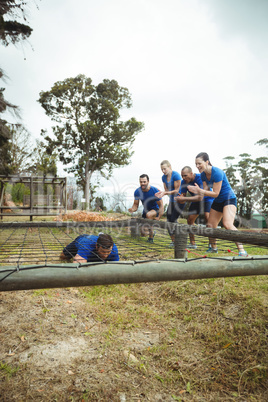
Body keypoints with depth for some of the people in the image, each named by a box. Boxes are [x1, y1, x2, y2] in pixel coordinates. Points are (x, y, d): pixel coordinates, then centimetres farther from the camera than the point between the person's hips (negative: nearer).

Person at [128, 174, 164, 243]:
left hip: (155, 210, -4)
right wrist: (132, 209, -30)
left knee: (148, 214, -41)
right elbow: (135, 204, -6)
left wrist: (158, 217, -27)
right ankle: (152, 232, 40)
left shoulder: (154, 190, -23)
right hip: (146, 210, 5)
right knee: (143, 233, 2)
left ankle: (151, 236, -22)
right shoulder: (137, 192, -13)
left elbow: (161, 205, -18)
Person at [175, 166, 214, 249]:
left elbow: (200, 197, -40)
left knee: (208, 218, -26)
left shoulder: (200, 178, -32)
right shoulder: (184, 182, -13)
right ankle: (192, 244, 7)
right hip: (195, 200, 6)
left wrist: (183, 199, -45)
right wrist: (179, 199, -36)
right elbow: (182, 197, -10)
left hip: (207, 199, -6)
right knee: (189, 220, -3)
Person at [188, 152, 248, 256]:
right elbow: (206, 191, -5)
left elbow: (215, 193, -24)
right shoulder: (203, 174, -1)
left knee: (227, 224, -27)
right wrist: (197, 191, -25)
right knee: (210, 225, 10)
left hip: (229, 198, -8)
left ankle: (242, 251, -23)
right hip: (218, 201, 8)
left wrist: (200, 191, -29)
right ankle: (213, 248, 32)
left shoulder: (217, 172, -25)